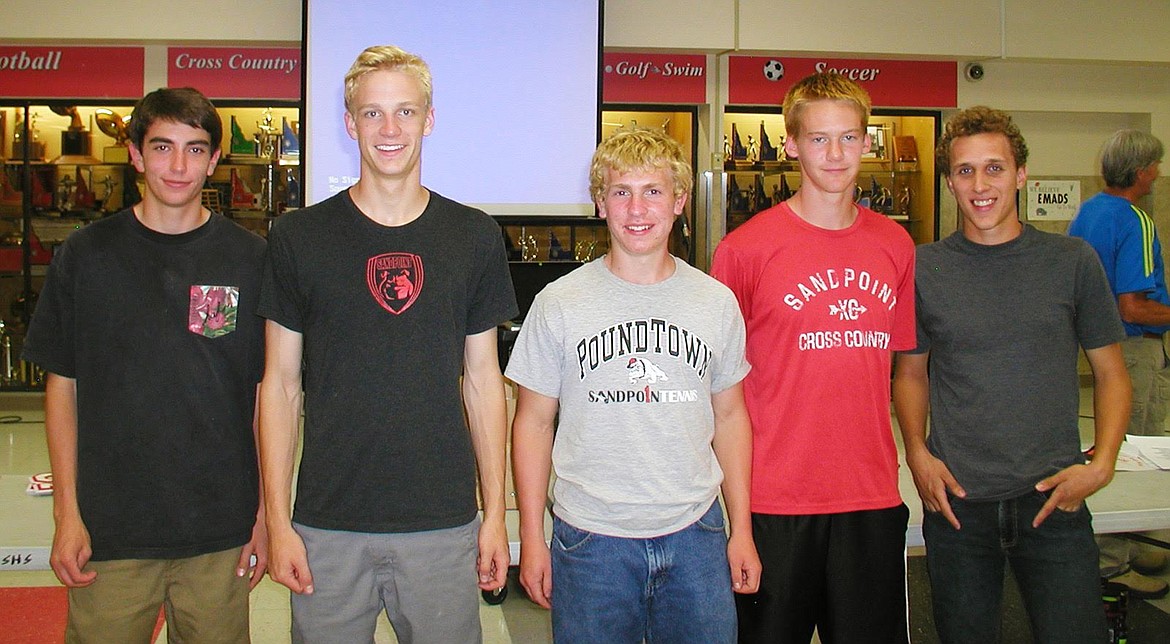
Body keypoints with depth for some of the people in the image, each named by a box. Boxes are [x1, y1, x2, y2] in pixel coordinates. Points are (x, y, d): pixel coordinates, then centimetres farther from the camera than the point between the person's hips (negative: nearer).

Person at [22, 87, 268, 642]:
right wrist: (66, 512, -1)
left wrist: (266, 512, 0)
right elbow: (62, 385, 4)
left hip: (220, 533, 0)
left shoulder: (249, 259, -1)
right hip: (109, 530, 0)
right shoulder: (85, 254, 0)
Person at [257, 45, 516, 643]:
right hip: (327, 526, 0)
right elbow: (280, 384, 1)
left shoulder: (474, 236, 2)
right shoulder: (297, 236, -1)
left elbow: (483, 379, 5)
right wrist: (277, 521, -3)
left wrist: (496, 512, 3)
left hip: (444, 525, 1)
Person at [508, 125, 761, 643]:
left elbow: (729, 415, 10)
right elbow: (534, 421, 1)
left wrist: (741, 529, 8)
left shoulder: (716, 302, 2)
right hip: (590, 539, -2)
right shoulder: (559, 304, -4)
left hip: (694, 534, 2)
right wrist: (531, 536, -1)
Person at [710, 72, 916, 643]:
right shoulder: (745, 248, -8)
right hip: (775, 499, -4)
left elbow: (897, 361, 15)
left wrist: (912, 452, 9)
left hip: (874, 497, 4)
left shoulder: (896, 246, 5)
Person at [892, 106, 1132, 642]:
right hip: (955, 503, 1)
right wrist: (917, 453, -4)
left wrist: (1101, 463, -7)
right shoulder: (923, 268, 2)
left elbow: (1110, 374, 8)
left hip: (1052, 499, 0)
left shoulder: (1073, 261, 2)